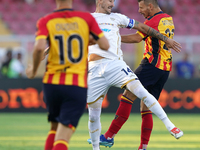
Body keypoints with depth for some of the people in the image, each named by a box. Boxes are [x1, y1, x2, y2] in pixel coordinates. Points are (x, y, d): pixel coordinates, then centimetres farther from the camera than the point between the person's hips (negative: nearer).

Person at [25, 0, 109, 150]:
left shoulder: (46, 21, -1)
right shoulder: (86, 18, -1)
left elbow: (39, 47, -17)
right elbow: (105, 45, -2)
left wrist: (34, 69, 0)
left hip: (52, 83, 2)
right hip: (77, 85, -2)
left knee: (55, 128, 25)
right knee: (63, 137, -7)